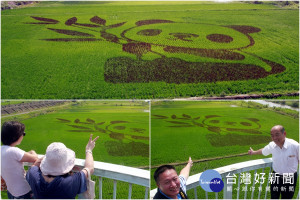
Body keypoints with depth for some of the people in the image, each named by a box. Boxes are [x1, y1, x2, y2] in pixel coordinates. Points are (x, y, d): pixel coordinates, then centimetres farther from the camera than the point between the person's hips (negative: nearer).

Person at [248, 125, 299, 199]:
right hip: (276, 176, 3)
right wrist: (253, 152, 28)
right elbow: (263, 151, 11)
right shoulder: (271, 145, -11)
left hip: (290, 178, -3)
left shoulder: (295, 146, -24)